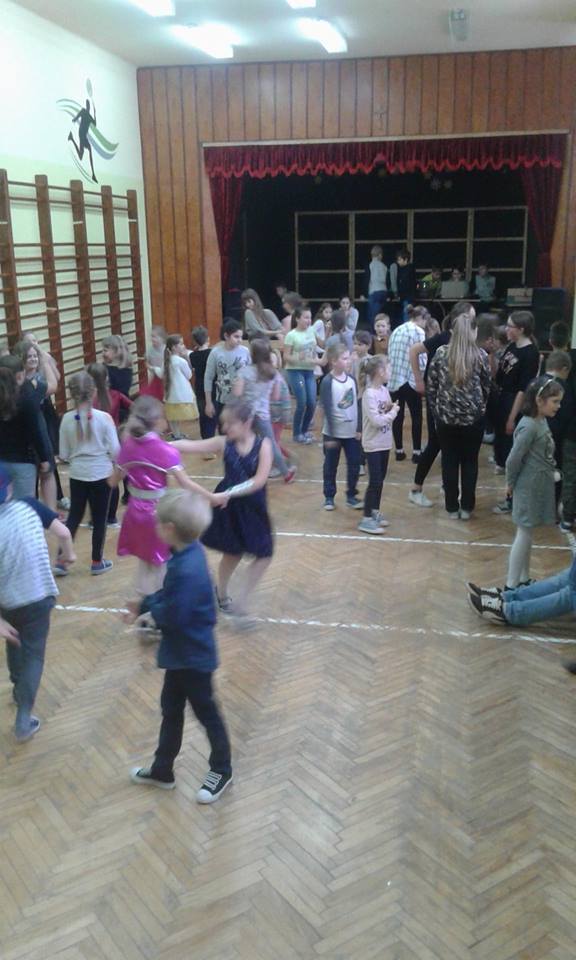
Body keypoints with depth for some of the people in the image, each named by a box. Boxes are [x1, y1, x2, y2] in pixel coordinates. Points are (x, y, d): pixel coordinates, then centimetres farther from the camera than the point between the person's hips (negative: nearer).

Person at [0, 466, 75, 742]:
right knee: (33, 655, 13)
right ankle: (23, 722, 13)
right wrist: (69, 553, 9)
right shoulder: (29, 507, -15)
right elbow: (63, 533, -13)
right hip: (39, 598, 0)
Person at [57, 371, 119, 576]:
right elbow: (114, 451, -11)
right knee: (99, 519, 10)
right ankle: (97, 562, 20)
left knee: (74, 516, 15)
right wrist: (116, 464, 11)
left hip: (77, 475, 3)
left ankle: (61, 560, 14)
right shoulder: (104, 417, -14)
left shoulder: (67, 419, -6)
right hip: (101, 474, -2)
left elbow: (63, 455, 0)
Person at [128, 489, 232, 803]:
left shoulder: (187, 570, -33)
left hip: (193, 656, -9)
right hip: (182, 652, 9)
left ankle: (221, 771, 33)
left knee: (205, 711, 11)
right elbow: (170, 593, 10)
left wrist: (151, 611, -12)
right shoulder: (187, 553, -3)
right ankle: (162, 770, 39)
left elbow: (172, 616, -31)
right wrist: (143, 606, 1)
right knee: (171, 708, 21)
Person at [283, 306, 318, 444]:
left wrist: (316, 360, -3)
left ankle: (305, 430, 21)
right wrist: (298, 358, -27)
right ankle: (296, 434, 8)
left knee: (312, 403, 0)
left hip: (309, 371, 5)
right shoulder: (291, 335, -9)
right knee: (302, 403, -9)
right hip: (295, 371, -5)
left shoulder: (311, 332, 7)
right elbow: (286, 357, -9)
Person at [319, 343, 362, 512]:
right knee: (331, 466, 10)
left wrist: (359, 428, 2)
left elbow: (357, 404, 5)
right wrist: (331, 435, -16)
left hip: (352, 432, 4)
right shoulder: (327, 382, -14)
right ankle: (329, 497, 23)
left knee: (354, 465, 10)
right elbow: (327, 410, -15)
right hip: (333, 433, -4)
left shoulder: (351, 379, 0)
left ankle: (351, 496, 24)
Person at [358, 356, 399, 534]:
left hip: (384, 443, 8)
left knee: (380, 480, 16)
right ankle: (366, 519, 1)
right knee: (374, 481, -6)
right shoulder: (369, 394, -20)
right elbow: (376, 421, -25)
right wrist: (393, 412, -14)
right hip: (373, 445, -8)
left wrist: (391, 408, -8)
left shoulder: (384, 390, 5)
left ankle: (375, 512, 29)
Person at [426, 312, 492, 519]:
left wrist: (435, 410, 12)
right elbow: (487, 387, 5)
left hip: (446, 416, 1)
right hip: (474, 417, 0)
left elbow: (431, 386, -1)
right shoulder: (481, 356, -5)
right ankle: (466, 507, 17)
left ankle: (452, 508, 16)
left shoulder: (441, 353, -4)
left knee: (449, 462, 10)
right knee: (470, 461, 11)